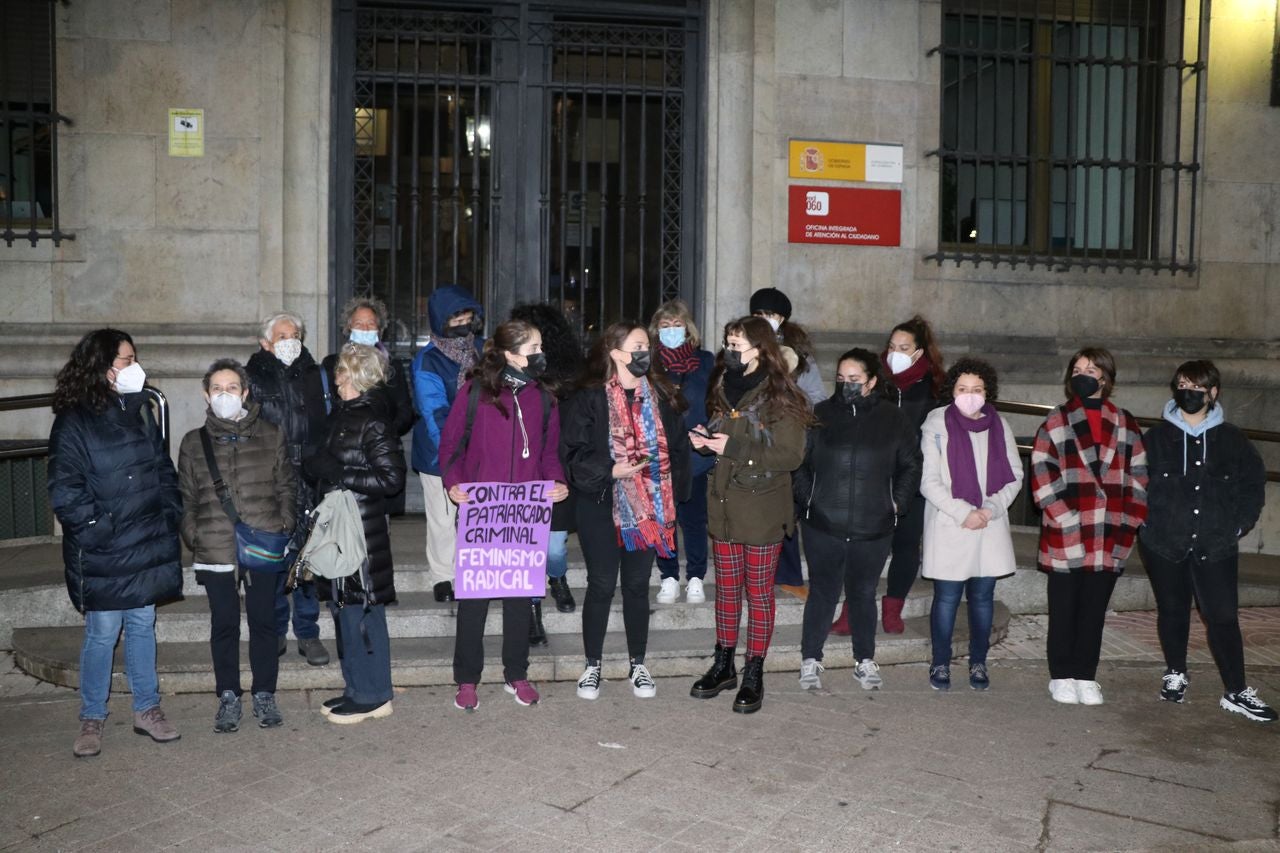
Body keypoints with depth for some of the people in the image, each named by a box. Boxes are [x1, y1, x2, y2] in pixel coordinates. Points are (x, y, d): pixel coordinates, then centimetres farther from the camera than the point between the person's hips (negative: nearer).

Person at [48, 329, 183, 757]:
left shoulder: (140, 412, 10)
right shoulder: (73, 422, -9)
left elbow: (164, 469, 15)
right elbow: (64, 492, -12)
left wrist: (169, 514, 6)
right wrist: (99, 528, -15)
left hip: (148, 547, 6)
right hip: (103, 556, -5)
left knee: (143, 627, 13)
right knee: (102, 634, 2)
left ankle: (147, 709, 24)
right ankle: (91, 719, 19)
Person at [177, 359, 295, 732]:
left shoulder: (270, 436, 7)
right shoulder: (193, 442, 9)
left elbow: (286, 487, 9)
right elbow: (185, 498, 11)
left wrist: (283, 526, -2)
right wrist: (193, 537, 1)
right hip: (215, 551, 1)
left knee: (263, 621, 7)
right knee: (224, 625, 7)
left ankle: (264, 694, 20)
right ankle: (228, 697, 20)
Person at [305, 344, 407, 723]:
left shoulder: (372, 421, -14)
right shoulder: (341, 414, 11)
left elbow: (392, 478, -18)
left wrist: (340, 474, -18)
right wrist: (316, 465, 1)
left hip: (362, 530, -9)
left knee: (361, 611, -1)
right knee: (344, 607, 14)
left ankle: (371, 696, 11)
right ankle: (357, 687, 26)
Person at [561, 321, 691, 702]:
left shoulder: (661, 397, 5)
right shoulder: (589, 399, -7)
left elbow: (677, 449, 8)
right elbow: (573, 452, -9)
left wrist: (671, 495, -1)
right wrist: (610, 470, -21)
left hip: (647, 507, 3)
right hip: (601, 506, -3)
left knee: (638, 585, 12)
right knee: (601, 585, 6)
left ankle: (638, 665, 26)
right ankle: (592, 665, 21)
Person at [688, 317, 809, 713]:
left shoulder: (779, 396, -11)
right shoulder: (724, 388, 9)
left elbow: (792, 455, -16)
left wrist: (734, 448, -20)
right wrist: (705, 441, -2)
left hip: (762, 510, -5)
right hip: (724, 505, 6)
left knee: (759, 592, 5)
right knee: (727, 588, 14)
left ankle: (754, 675, 16)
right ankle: (724, 665, 26)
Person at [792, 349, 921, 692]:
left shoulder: (893, 419, 0)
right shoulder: (821, 414, -1)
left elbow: (911, 466, 9)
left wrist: (896, 502, 2)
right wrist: (807, 497, -3)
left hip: (874, 528, 1)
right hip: (823, 525, 0)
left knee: (863, 593, 14)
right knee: (822, 593, 8)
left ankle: (865, 661, 29)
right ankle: (811, 660, 21)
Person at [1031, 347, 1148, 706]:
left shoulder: (1125, 425, 10)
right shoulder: (1055, 423, 3)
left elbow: (1138, 477, 10)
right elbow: (1043, 477, -4)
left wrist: (1129, 523, 1)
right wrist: (1068, 520, -13)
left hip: (1109, 539, 2)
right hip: (1065, 538, -2)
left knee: (1094, 609, 9)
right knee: (1064, 610, 6)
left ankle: (1085, 676, 20)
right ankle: (1061, 676, 17)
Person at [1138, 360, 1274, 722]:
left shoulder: (1231, 439, 2)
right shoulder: (1157, 438, 0)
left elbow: (1254, 483, 9)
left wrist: (1238, 525, 0)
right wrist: (1146, 521, -6)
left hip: (1216, 546, 0)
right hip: (1165, 543, 0)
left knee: (1223, 616, -2)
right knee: (1172, 611, 13)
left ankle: (1236, 692, 6)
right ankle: (1175, 673, 30)